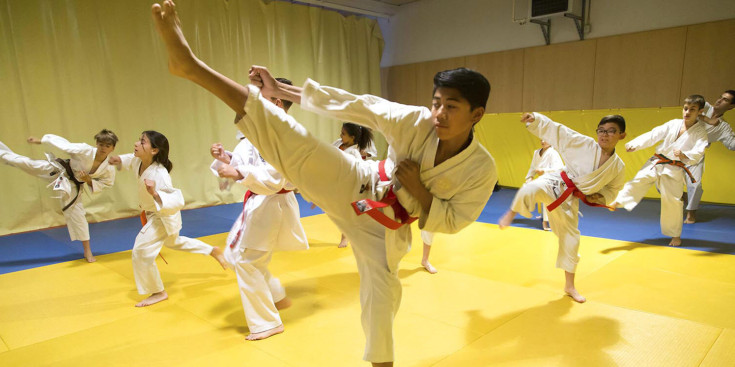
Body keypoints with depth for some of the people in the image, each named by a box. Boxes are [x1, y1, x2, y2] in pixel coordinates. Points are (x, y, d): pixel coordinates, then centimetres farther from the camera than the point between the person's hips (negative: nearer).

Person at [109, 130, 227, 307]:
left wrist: (155, 194, -54)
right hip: (153, 214, 10)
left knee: (141, 251, -11)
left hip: (165, 216, -10)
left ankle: (158, 292, 10)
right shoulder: (139, 161, -13)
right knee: (173, 242, 30)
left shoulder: (159, 174, -37)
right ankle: (213, 251, 46)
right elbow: (131, 159, 14)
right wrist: (119, 160, -6)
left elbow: (177, 201, -40)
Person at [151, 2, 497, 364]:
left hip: (385, 226, 1)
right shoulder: (416, 121, -16)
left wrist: (417, 189, -23)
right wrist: (280, 89, -10)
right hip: (356, 187, 0)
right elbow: (357, 105, -13)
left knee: (381, 301, 7)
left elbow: (452, 222, -6)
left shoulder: (482, 169, -14)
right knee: (290, 140, -19)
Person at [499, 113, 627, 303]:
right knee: (533, 188, -40)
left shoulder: (618, 167, 2)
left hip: (570, 199, 4)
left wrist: (598, 197, -2)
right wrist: (535, 119, -25)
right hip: (555, 184, -4)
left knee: (571, 239, 10)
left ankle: (569, 285, 29)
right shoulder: (584, 144, -10)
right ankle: (512, 213, -8)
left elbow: (611, 190, 18)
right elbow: (557, 131, -12)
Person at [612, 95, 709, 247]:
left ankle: (675, 235, 17)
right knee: (639, 180, -16)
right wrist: (635, 144, -19)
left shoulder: (700, 132, -6)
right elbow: (653, 135, -4)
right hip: (656, 163, 3)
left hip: (674, 170, -3)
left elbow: (698, 153, -20)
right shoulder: (673, 124, 2)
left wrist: (685, 156, -43)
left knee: (672, 200, 0)